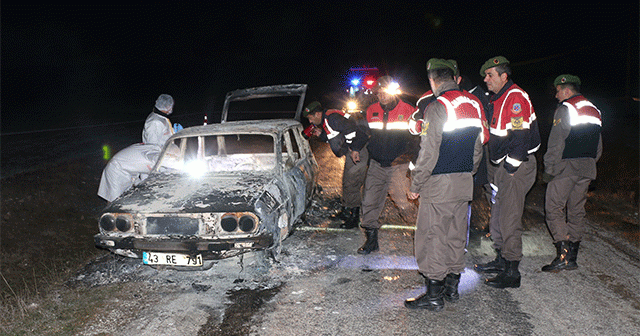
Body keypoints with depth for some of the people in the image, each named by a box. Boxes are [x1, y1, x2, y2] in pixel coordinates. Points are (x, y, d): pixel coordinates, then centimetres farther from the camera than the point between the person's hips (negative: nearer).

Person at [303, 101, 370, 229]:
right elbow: (332, 139, 22)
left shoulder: (333, 117, -19)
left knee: (352, 185, -8)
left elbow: (353, 131, -25)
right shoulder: (325, 122, 14)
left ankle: (354, 218, -1)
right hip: (351, 151, 11)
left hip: (358, 151, -11)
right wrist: (321, 135, 6)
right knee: (346, 182, 19)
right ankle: (345, 211, 33)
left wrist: (355, 150, -29)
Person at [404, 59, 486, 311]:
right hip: (464, 183, 8)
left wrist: (415, 185, -9)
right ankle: (452, 286, 27)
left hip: (439, 185, -8)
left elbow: (429, 152, -17)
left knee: (432, 236, 1)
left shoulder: (437, 107, -14)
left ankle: (434, 295, 7)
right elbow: (479, 146, 14)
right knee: (456, 234, 16)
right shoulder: (474, 104, 9)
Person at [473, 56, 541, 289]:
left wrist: (511, 168, -19)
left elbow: (520, 137, -21)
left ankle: (512, 272, 3)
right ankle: (501, 260, 31)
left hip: (518, 167, -10)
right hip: (506, 165, 10)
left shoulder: (516, 98, -16)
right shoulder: (497, 99, 15)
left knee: (509, 219, -6)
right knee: (498, 214, 17)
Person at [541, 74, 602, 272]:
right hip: (587, 169, 8)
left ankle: (563, 255, -11)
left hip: (565, 167, -8)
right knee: (576, 210, 12)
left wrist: (548, 170, -9)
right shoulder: (594, 111, 17)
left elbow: (556, 144, -14)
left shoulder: (565, 109, -9)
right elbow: (598, 148, 20)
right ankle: (572, 257, 16)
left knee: (553, 208, -4)